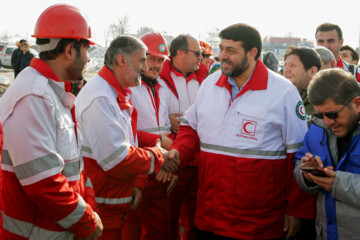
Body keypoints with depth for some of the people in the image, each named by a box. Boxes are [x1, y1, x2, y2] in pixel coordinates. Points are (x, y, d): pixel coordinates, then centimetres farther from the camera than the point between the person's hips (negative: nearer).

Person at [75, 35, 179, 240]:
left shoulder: (117, 94, 12)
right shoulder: (99, 98, -23)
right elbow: (117, 159, -26)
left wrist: (131, 186, 9)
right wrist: (157, 157, -11)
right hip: (100, 207, -9)